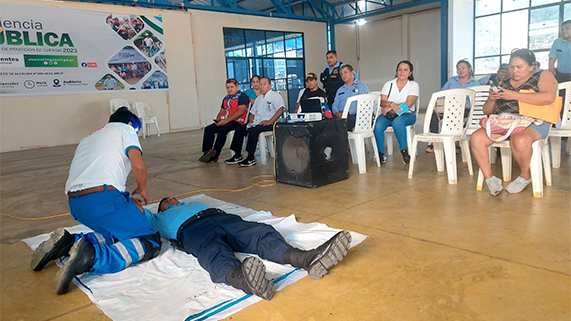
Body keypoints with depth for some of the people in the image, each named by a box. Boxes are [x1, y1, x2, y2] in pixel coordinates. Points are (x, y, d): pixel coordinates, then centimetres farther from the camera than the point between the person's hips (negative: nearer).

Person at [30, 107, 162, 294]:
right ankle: (91, 257, -23)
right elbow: (139, 166, -4)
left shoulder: (90, 137, 34)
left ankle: (68, 243, 6)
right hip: (103, 197, -8)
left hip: (75, 202, 8)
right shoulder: (125, 129, 12)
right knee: (150, 243, -3)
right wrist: (142, 189, 15)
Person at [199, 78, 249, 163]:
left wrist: (227, 120, -20)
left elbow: (241, 111, -15)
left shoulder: (242, 96, -3)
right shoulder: (226, 98, 24)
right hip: (224, 121, 8)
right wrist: (217, 119, 4)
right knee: (208, 129, -10)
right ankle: (207, 151, -18)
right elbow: (222, 111, 28)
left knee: (222, 130, -32)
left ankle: (214, 155, -25)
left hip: (237, 121, -8)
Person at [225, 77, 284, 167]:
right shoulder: (259, 98, 24)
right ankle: (237, 155, -2)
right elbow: (253, 113, 26)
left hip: (268, 123, -8)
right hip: (256, 122, 8)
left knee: (253, 131, -32)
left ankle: (251, 158, -27)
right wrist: (250, 122, 5)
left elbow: (280, 110, -17)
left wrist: (269, 122, -23)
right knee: (239, 129, -5)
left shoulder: (275, 96, -1)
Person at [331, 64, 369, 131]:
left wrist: (347, 113, -16)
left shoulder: (361, 86, 11)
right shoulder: (340, 90, 30)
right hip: (340, 117, 4)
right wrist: (337, 113, -5)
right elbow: (335, 105, 20)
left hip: (354, 116, -4)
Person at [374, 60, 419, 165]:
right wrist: (391, 104, -22)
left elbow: (408, 104, -10)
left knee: (397, 122, -39)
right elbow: (382, 101, 1)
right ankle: (380, 153, -13)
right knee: (377, 126, -30)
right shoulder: (389, 84, 14)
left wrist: (389, 108, -15)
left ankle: (404, 150, -23)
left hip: (407, 114, -2)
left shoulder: (414, 85, 5)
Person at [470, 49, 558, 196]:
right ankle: (489, 178, -12)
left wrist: (514, 95, -15)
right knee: (476, 138, -22)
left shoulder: (543, 76, 8)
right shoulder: (504, 84, 19)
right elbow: (487, 111, 20)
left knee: (519, 140, -37)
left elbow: (549, 97, -14)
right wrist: (492, 99, -3)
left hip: (532, 123, -4)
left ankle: (525, 176, -7)